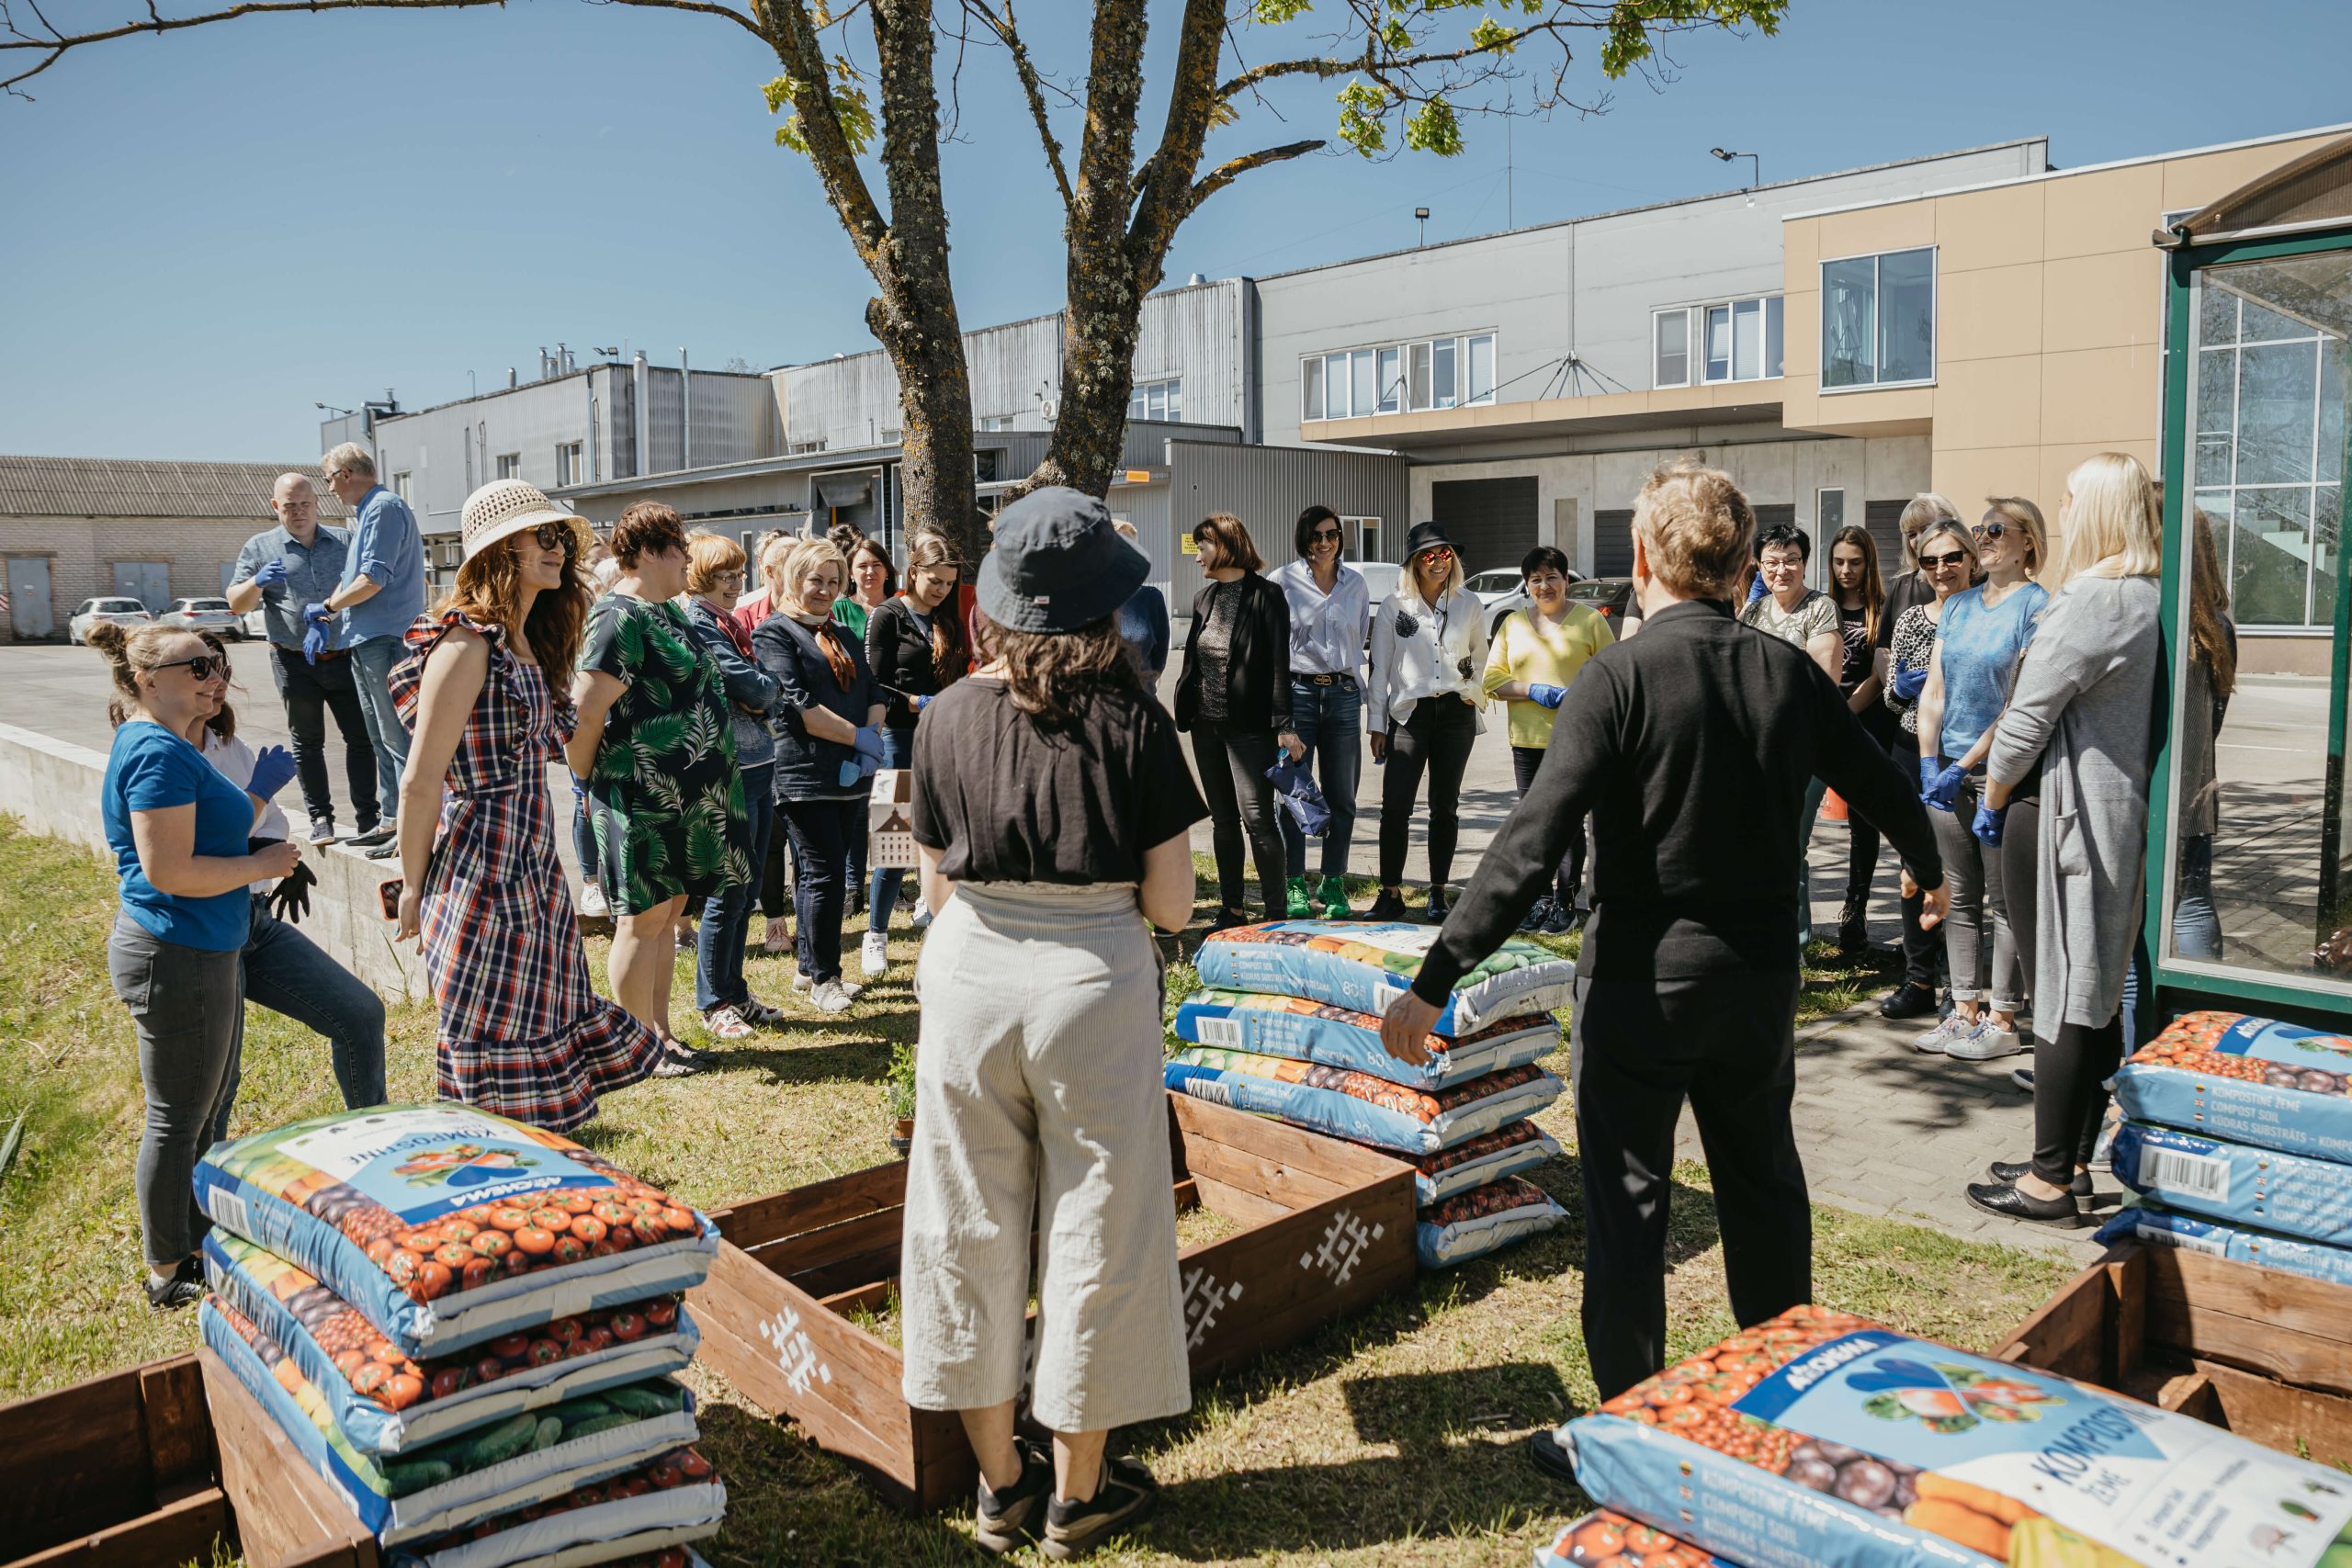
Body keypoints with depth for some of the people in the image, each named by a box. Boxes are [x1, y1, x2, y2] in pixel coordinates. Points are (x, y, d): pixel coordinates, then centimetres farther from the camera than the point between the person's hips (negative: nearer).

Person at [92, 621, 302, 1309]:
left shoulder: (164, 748, 13)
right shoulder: (158, 754, -20)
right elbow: (168, 871, -26)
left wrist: (256, 798, 14)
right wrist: (261, 865, -16)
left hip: (202, 953, 11)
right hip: (178, 960, -11)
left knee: (209, 1107, 21)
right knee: (179, 1119, 3)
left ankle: (199, 1244, 35)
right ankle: (169, 1274, 17)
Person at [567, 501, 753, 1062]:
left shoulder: (667, 612, 14)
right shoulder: (621, 617, -16)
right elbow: (584, 711, -22)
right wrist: (592, 782, -9)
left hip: (686, 798, 9)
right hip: (644, 799, -9)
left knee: (668, 914, 15)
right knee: (643, 920, 1)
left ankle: (660, 1032, 25)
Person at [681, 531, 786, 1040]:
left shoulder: (733, 623, 17)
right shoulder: (696, 623, -11)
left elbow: (767, 692, 15)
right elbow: (757, 688, -15)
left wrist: (756, 693, -4)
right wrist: (765, 689, 5)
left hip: (759, 765, 9)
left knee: (747, 892, 14)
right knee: (728, 893, -2)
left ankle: (735, 992, 24)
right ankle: (712, 1003, 11)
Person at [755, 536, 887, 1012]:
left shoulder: (844, 635, 20)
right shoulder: (774, 633, -4)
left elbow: (873, 692, 15)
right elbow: (796, 704, -15)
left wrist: (874, 735, -5)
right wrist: (858, 736, -14)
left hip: (851, 773, 7)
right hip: (805, 773, -7)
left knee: (826, 874, 12)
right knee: (823, 875, -6)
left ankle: (810, 968, 22)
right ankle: (823, 977, 5)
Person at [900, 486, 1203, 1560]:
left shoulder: (948, 716, -2)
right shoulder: (1133, 722, -10)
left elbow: (936, 891, 3)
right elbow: (1170, 904, -9)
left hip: (970, 978, 3)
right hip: (1094, 982, -2)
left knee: (973, 1229, 15)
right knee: (1094, 1230, 12)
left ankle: (1002, 1481, 29)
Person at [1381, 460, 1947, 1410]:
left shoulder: (1620, 677, -17)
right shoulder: (1790, 672, -1)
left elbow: (1532, 845, -24)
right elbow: (1884, 792, 13)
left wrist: (1434, 982, -22)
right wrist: (1930, 872, 35)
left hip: (1640, 983, -5)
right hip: (1760, 977, 5)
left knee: (1627, 1203, 7)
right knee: (1765, 1188, 21)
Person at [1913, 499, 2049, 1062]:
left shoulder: (2036, 605, -8)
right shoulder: (1959, 605, 12)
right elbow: (1934, 688, 11)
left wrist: (1965, 767, -16)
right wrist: (1930, 762, -2)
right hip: (1949, 772, 6)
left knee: (2006, 901, 1)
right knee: (1960, 897, 10)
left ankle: (2002, 1021, 9)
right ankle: (1965, 1012, 19)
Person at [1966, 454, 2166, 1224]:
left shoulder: (2094, 600, -18)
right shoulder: (2155, 599, 10)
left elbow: (2029, 713, -15)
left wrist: (1992, 799, 1)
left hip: (2084, 814, -9)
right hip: (2130, 814, 9)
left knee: (2065, 998, -3)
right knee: (2102, 995, 15)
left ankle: (2049, 1181, 5)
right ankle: (2076, 1158, 25)